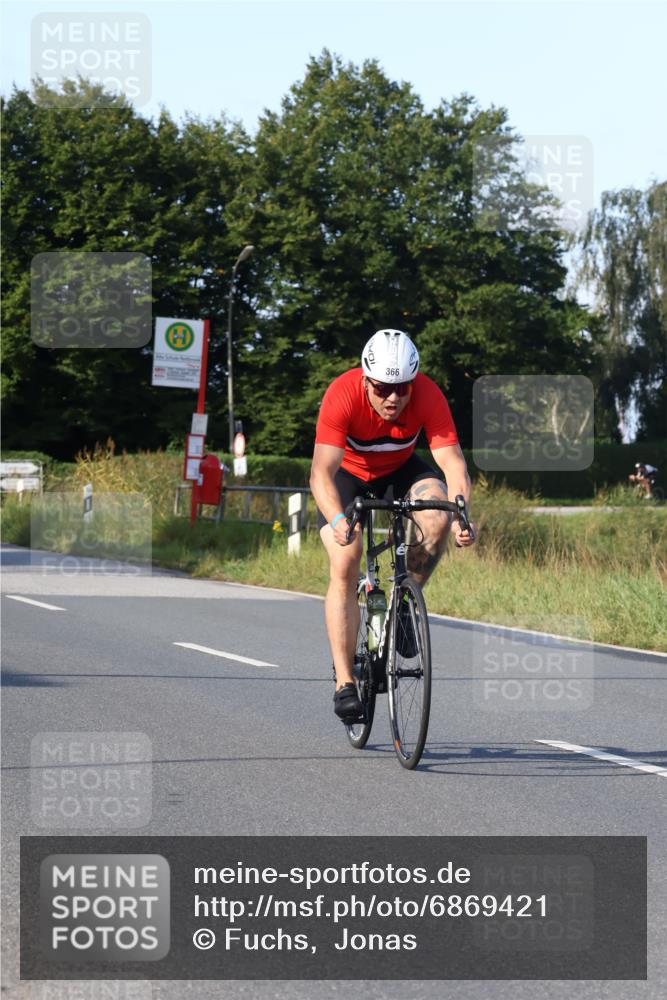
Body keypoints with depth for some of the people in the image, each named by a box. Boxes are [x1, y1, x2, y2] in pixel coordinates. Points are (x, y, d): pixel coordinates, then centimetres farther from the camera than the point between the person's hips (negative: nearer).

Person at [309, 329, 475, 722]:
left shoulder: (428, 395, -29)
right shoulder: (343, 394, -34)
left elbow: (452, 461, -35)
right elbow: (322, 471, -40)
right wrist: (337, 519, -58)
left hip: (400, 469, 2)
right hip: (348, 473, -2)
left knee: (438, 518, -29)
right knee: (344, 567, -18)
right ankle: (345, 683, -13)